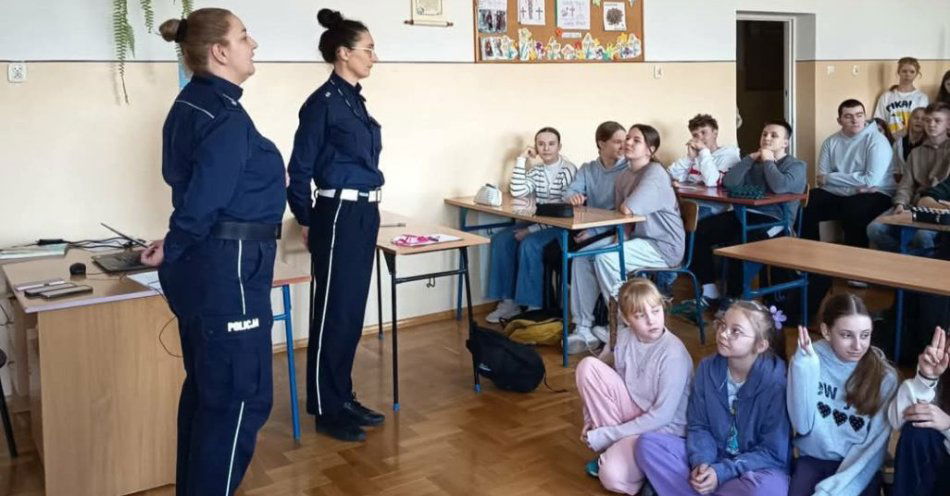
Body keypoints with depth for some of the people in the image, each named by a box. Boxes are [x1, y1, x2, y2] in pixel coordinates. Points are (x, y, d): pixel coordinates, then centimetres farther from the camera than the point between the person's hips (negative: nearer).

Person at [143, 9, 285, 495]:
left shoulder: (191, 104, 12)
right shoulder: (225, 116, -19)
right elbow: (202, 201, -21)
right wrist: (172, 251, -6)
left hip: (201, 266, 10)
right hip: (226, 269, -10)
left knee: (206, 387, 20)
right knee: (241, 396, 0)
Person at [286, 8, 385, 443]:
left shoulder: (355, 99, 13)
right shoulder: (323, 102, -12)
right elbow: (300, 168, -9)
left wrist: (366, 208, 20)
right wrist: (306, 222, -3)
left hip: (364, 214, 9)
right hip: (338, 215, -9)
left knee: (352, 311, 14)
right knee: (333, 313, 0)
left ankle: (343, 398, 26)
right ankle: (325, 410, 12)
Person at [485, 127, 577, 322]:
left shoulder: (569, 171, -11)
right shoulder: (536, 171, 11)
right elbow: (516, 192, -4)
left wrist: (531, 230, -21)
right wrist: (521, 160, -5)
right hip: (537, 222, 7)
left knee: (529, 245, -31)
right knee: (501, 240, -11)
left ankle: (534, 306, -20)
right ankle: (509, 302, -7)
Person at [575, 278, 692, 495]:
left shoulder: (674, 354, -24)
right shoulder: (623, 337, -7)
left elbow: (662, 416, -23)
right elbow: (598, 374, 9)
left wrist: (604, 435, -19)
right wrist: (591, 419, -2)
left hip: (664, 428, -6)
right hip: (633, 412, 6)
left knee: (613, 476, -32)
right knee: (587, 366, -15)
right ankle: (614, 448, -3)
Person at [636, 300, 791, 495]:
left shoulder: (776, 381, -20)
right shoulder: (708, 368, -5)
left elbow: (774, 453, -17)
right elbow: (698, 425, 2)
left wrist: (721, 472, -24)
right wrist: (701, 462, -19)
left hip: (760, 467, -4)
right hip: (714, 456, 4)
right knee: (648, 443, -13)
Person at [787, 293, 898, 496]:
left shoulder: (884, 376, -4)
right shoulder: (811, 360, -2)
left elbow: (875, 446, -6)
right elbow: (802, 425, -8)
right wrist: (805, 367, -17)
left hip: (858, 466, -1)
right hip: (813, 459, 1)